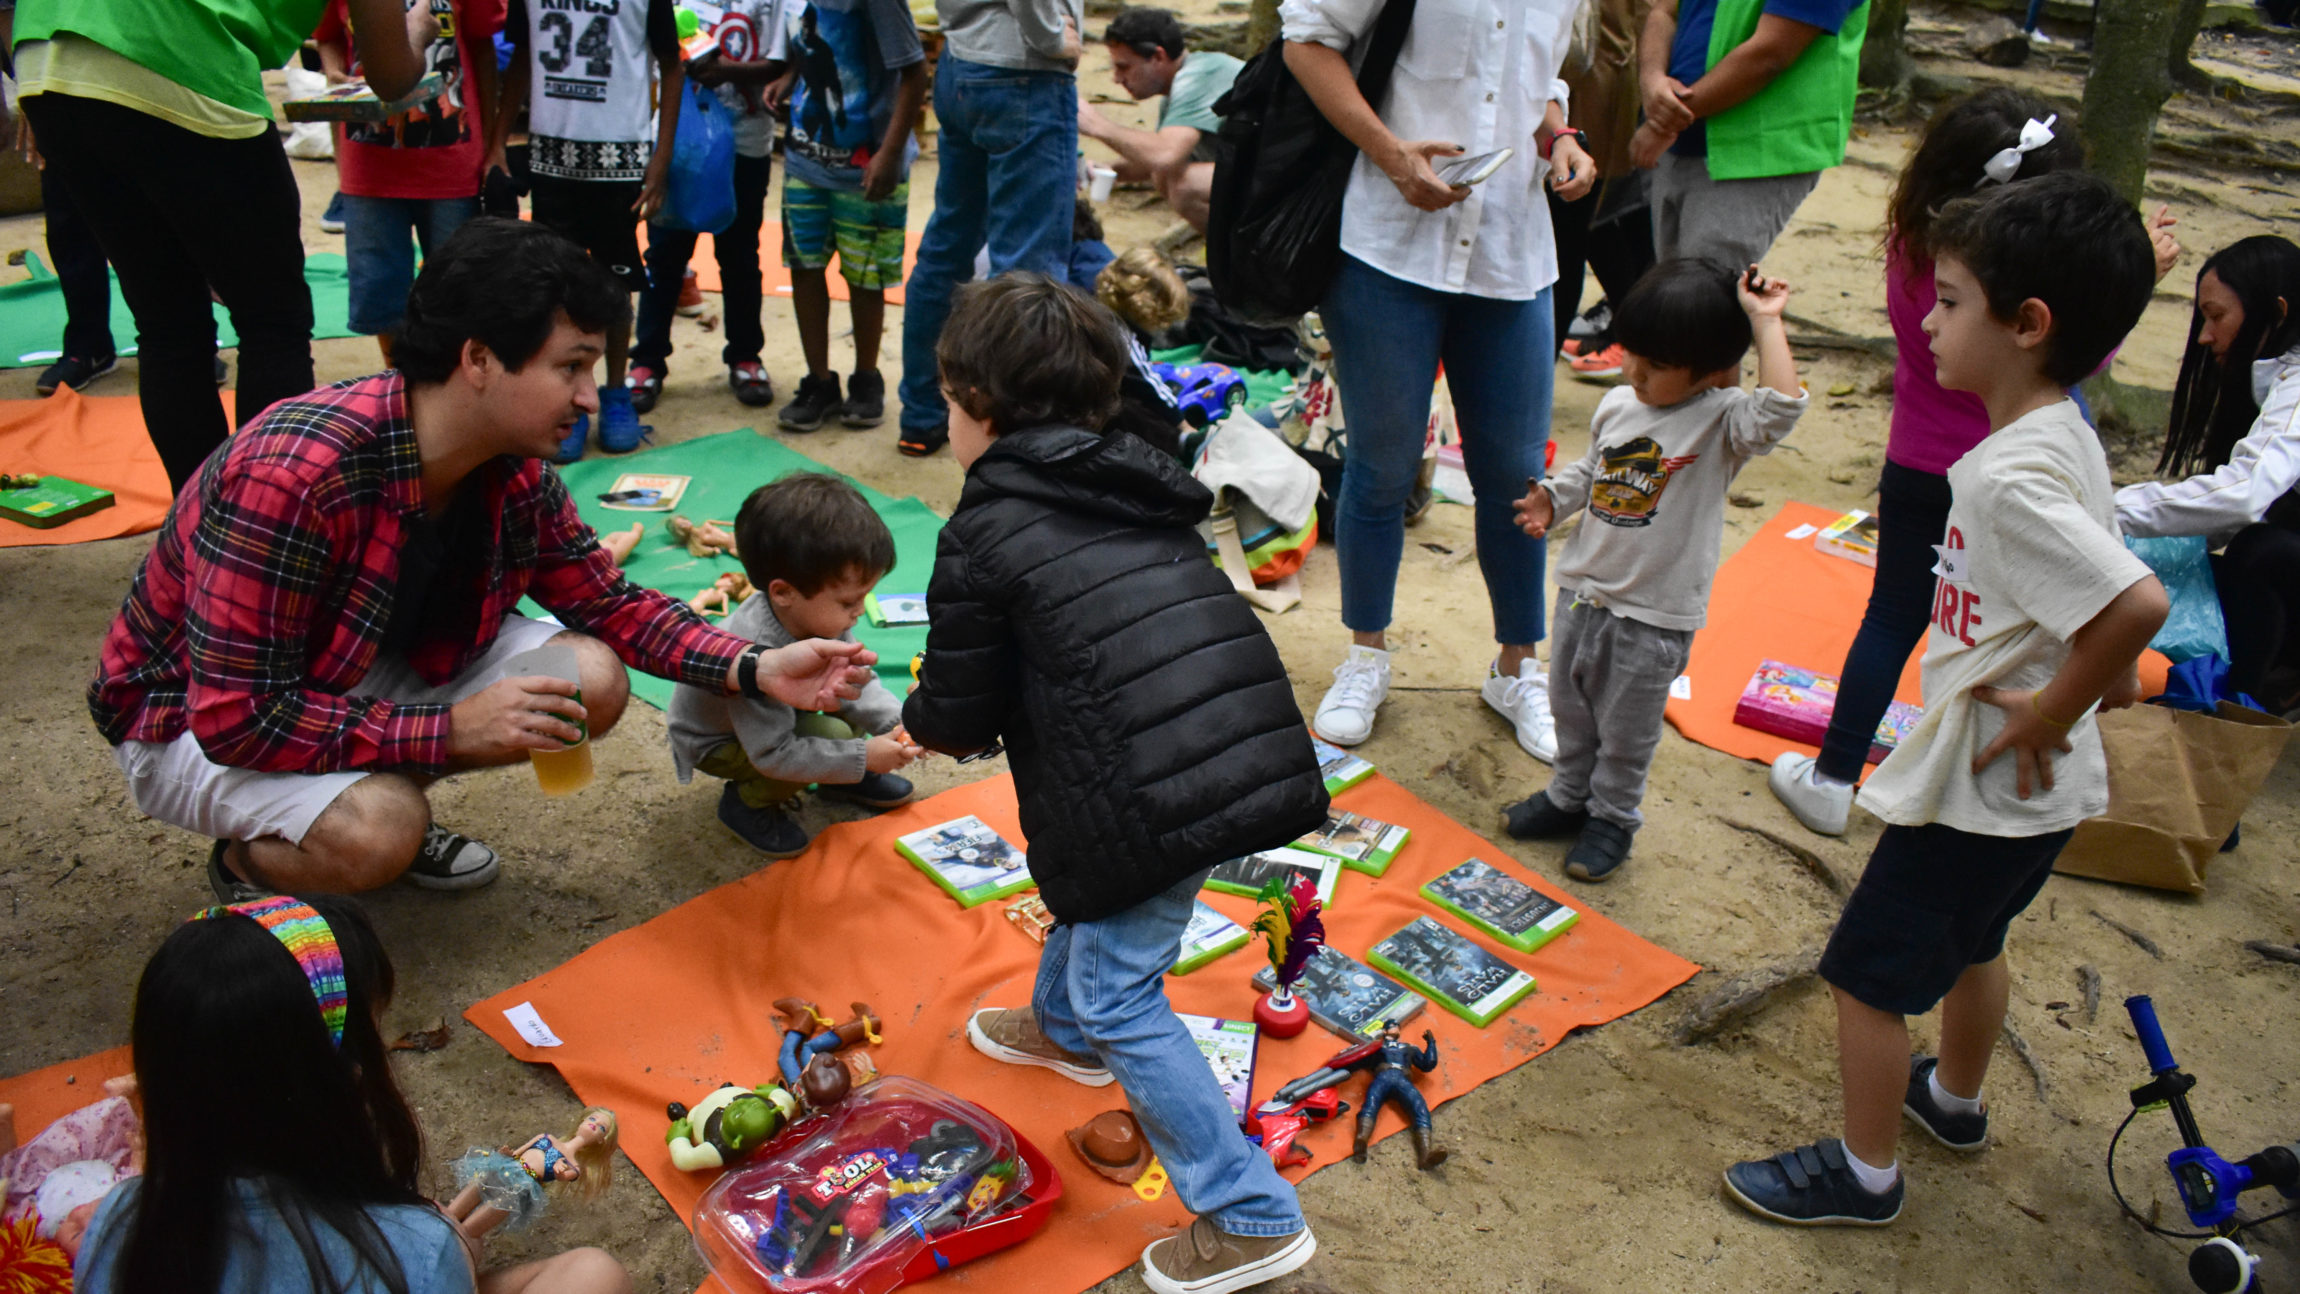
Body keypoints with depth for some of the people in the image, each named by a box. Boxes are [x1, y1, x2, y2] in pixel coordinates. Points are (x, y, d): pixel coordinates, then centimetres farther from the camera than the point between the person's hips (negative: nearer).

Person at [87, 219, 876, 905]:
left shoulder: (515, 473, -12)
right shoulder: (294, 476, -35)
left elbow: (609, 603, -1)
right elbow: (237, 719, -33)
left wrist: (756, 669, -16)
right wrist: (450, 730, -33)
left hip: (371, 672, 7)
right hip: (196, 719, -6)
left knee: (594, 682, -11)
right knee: (377, 835, -35)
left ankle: (387, 801, 8)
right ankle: (247, 863, 0)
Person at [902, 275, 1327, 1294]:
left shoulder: (981, 534, -3)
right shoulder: (1141, 489, 18)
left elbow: (958, 715, 1)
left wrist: (915, 724, 26)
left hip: (1154, 796, -8)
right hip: (1256, 755, 8)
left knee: (1118, 996, 5)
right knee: (1088, 881, 31)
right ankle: (1063, 1029, 57)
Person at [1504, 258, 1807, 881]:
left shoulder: (1722, 421, -17)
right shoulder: (1618, 405, 1)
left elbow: (1780, 409, -38)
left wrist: (1765, 322, -32)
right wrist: (1552, 499, 0)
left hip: (1656, 614, -6)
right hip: (1585, 588, 6)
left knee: (1627, 729, 11)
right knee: (1570, 706, 22)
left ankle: (1612, 817, 32)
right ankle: (1571, 794, 43)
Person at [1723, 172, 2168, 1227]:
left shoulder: (2010, 476, -30)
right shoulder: (2062, 436, 1)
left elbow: (2137, 603, -39)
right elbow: (2105, 577, 14)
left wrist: (2051, 711, -26)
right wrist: (2102, 674, 9)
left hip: (1979, 784, -10)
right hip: (2031, 789, 10)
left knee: (1867, 974, 7)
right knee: (1971, 941, 31)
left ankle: (1864, 1172, 24)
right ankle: (1954, 1100, 53)